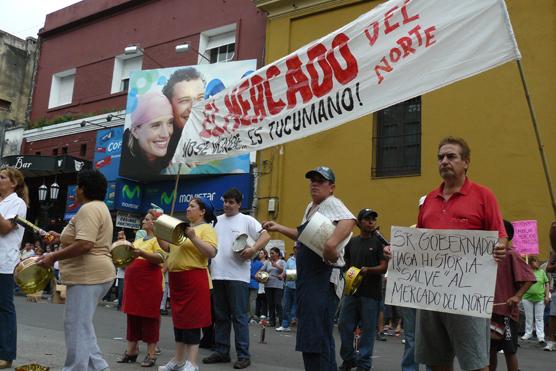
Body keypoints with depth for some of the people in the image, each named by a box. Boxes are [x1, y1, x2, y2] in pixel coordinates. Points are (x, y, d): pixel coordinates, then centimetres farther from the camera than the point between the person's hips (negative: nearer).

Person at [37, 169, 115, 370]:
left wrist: (53, 257, -19)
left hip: (88, 276, -11)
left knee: (76, 326, -4)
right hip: (91, 275, 11)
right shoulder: (99, 207, 19)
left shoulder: (89, 209, -15)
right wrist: (62, 238, 24)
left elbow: (84, 245, -26)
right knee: (81, 324, 17)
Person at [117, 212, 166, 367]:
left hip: (150, 282, -7)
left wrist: (141, 253, -33)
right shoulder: (138, 241, 20)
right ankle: (131, 350, 20)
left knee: (149, 315, -4)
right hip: (133, 281, 8)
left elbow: (160, 258, -19)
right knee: (132, 314, 10)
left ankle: (151, 354, 3)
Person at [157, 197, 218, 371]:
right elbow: (165, 245, 14)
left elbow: (212, 253, -18)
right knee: (179, 318, 13)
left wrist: (193, 237, -24)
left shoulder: (206, 228, -5)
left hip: (194, 279, -8)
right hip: (176, 279, 8)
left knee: (191, 319, -3)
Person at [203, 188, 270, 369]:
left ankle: (243, 355, 4)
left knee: (239, 317, -2)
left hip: (238, 276, -5)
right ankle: (221, 351, 21)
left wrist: (253, 249, -22)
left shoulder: (247, 220, 0)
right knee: (220, 316, 12)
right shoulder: (216, 221, 14)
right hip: (218, 275, 6)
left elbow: (266, 236, -7)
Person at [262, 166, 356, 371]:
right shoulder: (310, 207, 19)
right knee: (307, 334, 16)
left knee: (318, 336, -11)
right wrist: (279, 227, 28)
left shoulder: (332, 203, -10)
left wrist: (332, 243, -42)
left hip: (323, 279, -10)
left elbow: (349, 220, -30)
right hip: (306, 277, 10)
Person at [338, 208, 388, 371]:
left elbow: (384, 267, -7)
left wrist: (368, 270, -23)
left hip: (371, 292, -4)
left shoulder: (380, 242, -1)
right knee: (344, 325, 6)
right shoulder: (352, 242, 11)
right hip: (352, 290, 4)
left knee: (368, 329, 3)